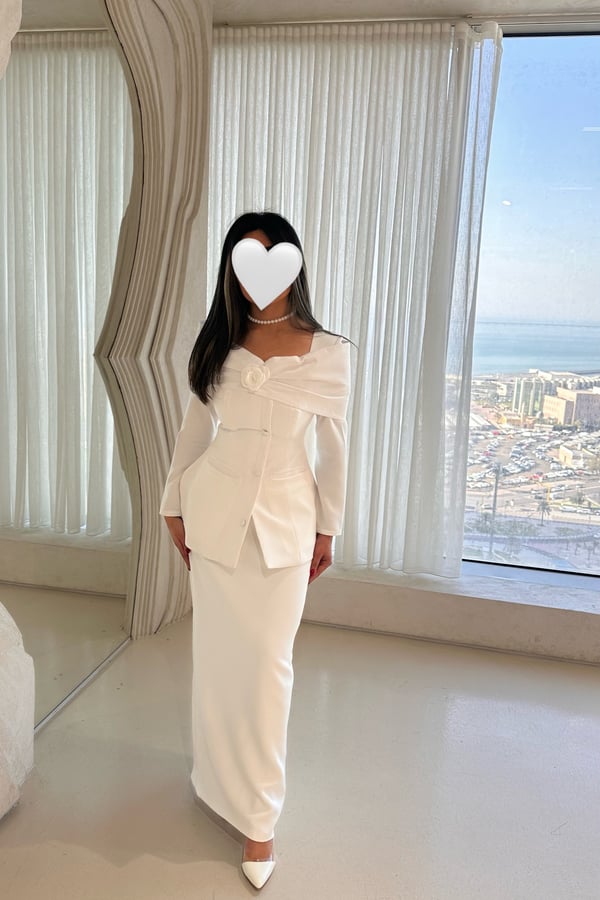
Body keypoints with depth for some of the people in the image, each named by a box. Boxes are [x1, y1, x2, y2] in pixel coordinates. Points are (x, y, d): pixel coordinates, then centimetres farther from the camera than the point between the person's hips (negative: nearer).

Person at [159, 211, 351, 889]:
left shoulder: (328, 351, -4)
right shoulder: (219, 344, 3)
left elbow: (332, 445, 1)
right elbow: (193, 430, 9)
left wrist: (328, 527, 4)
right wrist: (174, 505, 11)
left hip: (285, 518, -2)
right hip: (216, 512, 3)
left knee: (266, 660, 2)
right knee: (217, 652, 13)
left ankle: (258, 813, 19)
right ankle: (221, 772, 36)